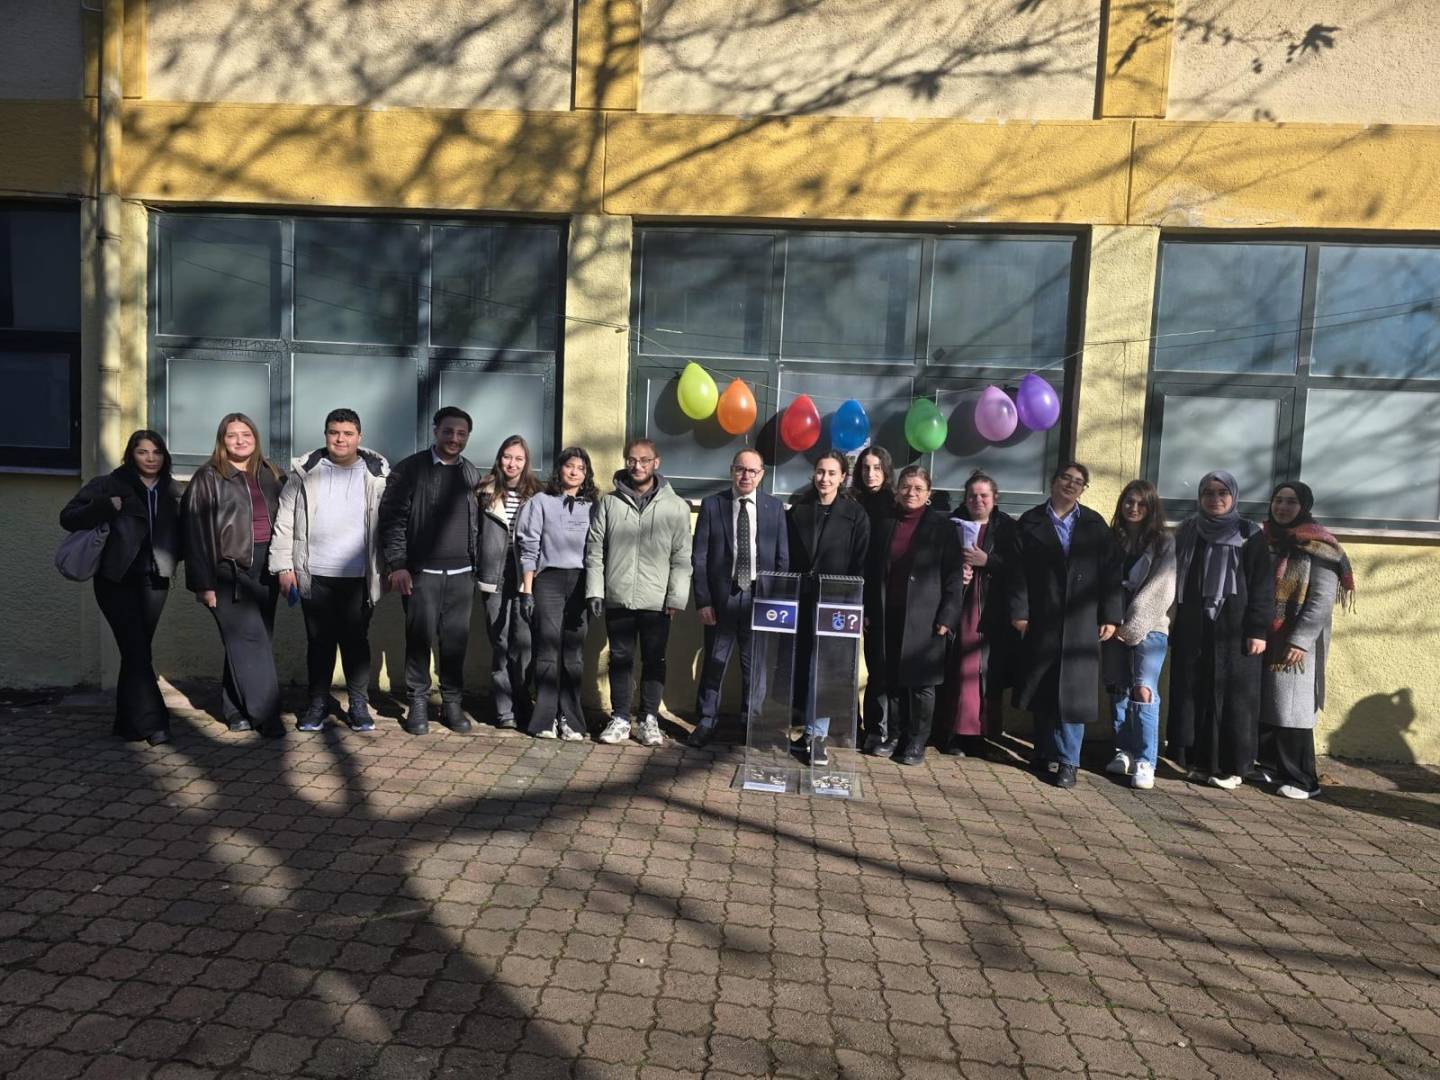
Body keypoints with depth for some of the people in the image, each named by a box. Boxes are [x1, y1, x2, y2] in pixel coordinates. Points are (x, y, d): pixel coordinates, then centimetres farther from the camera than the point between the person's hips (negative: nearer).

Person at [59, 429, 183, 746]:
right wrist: (106, 507, -19)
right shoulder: (109, 485, 0)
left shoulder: (171, 490, 11)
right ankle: (150, 722, -9)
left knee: (137, 651, 7)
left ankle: (129, 721, 16)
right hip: (117, 580, -3)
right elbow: (68, 517, -4)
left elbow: (180, 532, 15)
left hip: (155, 581, 4)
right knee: (137, 651, -10)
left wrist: (173, 557, -4)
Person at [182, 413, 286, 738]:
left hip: (265, 568, 4)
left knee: (244, 643, 7)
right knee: (249, 639, -10)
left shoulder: (270, 476, 14)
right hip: (230, 570, -4)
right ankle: (265, 714, -7)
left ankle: (236, 710, 16)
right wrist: (204, 583, -8)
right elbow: (196, 531, -3)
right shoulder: (208, 477, 1)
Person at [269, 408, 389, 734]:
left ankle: (358, 704, 18)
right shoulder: (305, 471, 3)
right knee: (319, 641, 10)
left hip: (358, 576, -1)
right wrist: (284, 566, -1)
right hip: (314, 574, 1)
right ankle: (318, 703, 22)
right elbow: (285, 521, 4)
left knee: (356, 640, 7)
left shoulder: (376, 472, 1)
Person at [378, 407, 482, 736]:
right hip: (421, 572, -3)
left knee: (455, 640, 6)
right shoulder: (410, 469, -1)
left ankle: (452, 702, 17)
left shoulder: (472, 475, 11)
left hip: (461, 574, 3)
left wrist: (477, 566, 10)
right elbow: (392, 519, -4)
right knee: (419, 638, 0)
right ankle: (418, 703, 13)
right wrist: (397, 565, -10)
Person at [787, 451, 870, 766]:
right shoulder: (798, 510, 9)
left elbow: (859, 563, -3)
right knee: (803, 665, 7)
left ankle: (818, 735, 3)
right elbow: (787, 555, 9)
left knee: (822, 667, -4)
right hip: (801, 597, 4)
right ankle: (811, 729, 18)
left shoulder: (855, 514, 0)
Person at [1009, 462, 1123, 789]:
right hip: (1041, 622, 0)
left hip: (1081, 624, 0)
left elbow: (1110, 572, 4)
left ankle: (1067, 761, 6)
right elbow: (1019, 569, -1)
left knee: (1073, 693, -1)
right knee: (1042, 691, 7)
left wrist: (1110, 616, -3)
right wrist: (1019, 611, -8)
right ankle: (1046, 753, 19)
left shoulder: (1095, 525, 9)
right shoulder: (1030, 522, 5)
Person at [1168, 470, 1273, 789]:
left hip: (1234, 631, -3)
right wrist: (1169, 618, 8)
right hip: (1192, 630, 3)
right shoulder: (1188, 531, 9)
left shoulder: (1250, 535, 0)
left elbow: (1262, 586, -3)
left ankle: (1231, 766, 10)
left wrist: (1258, 631, -10)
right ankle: (1200, 761, 15)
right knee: (1192, 694, 5)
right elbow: (1175, 576, 13)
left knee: (1232, 697, 1)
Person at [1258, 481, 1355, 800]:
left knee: (1292, 708, -4)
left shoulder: (1319, 548, -6)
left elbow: (1322, 601, -13)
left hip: (1296, 644, -6)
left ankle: (1302, 780, 3)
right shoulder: (1265, 541, 12)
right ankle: (1271, 767, 18)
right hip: (1265, 640, 6)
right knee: (1263, 706, 7)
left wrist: (1299, 640, -19)